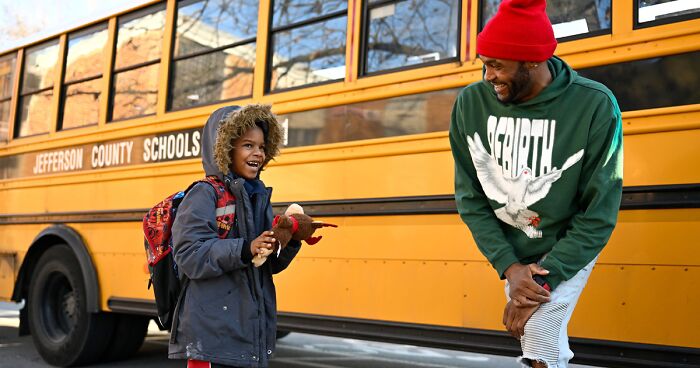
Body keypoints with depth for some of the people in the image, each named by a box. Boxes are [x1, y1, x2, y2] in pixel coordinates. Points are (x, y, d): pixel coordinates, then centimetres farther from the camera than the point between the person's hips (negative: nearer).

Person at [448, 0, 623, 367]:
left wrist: (544, 280, -24)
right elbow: (470, 196, -8)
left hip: (568, 251, -3)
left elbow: (600, 214, -19)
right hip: (511, 252, 4)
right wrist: (509, 267, -18)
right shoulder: (471, 104, -15)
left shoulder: (595, 107, -23)